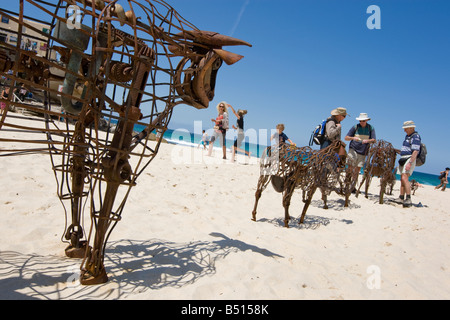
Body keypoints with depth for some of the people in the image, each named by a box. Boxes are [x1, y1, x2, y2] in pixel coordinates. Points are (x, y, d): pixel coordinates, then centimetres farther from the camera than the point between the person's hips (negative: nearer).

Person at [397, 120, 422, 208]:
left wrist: (410, 163, -27)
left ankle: (408, 199, -23)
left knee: (405, 178, -22)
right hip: (403, 160, 10)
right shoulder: (407, 136, 19)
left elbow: (415, 151, -20)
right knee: (402, 180, 10)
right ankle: (401, 198, 15)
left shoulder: (415, 137, -10)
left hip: (410, 159, -10)